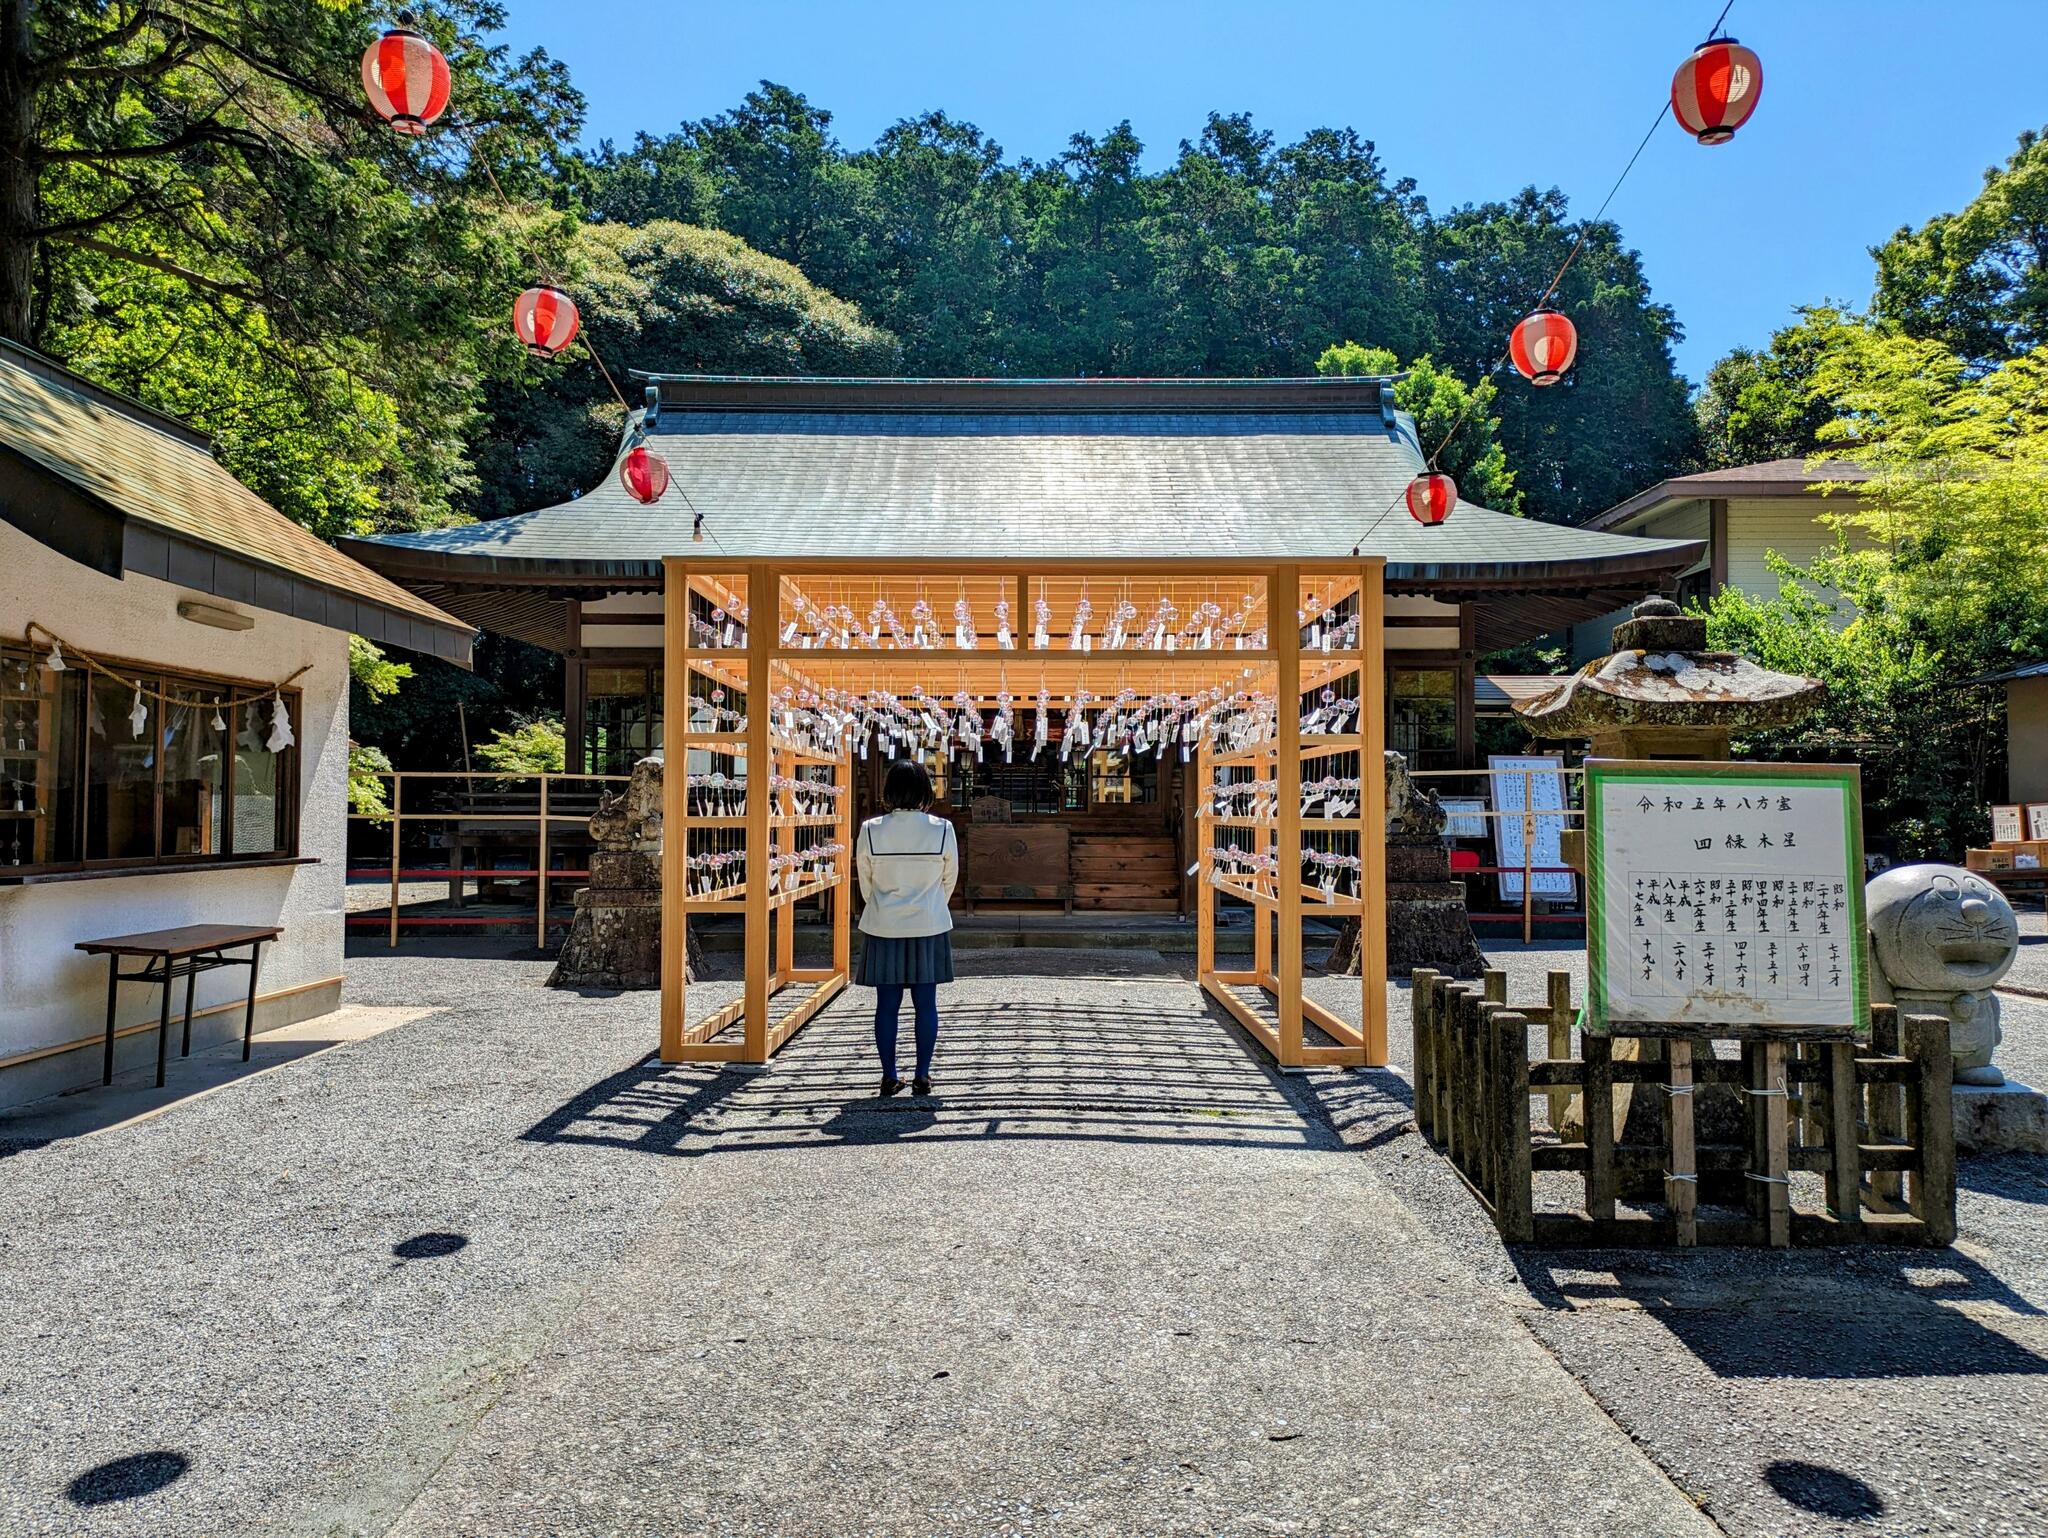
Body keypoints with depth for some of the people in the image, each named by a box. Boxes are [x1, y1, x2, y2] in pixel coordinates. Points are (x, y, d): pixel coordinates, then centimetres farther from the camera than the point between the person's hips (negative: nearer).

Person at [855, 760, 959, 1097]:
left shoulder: (870, 830, -9)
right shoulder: (942, 830, -8)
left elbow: (866, 884, 2)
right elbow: (949, 880, 4)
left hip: (883, 929, 0)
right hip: (929, 928, 0)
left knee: (887, 1005, 8)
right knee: (926, 1004, 8)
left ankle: (890, 1077, 13)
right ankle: (923, 1076, 12)